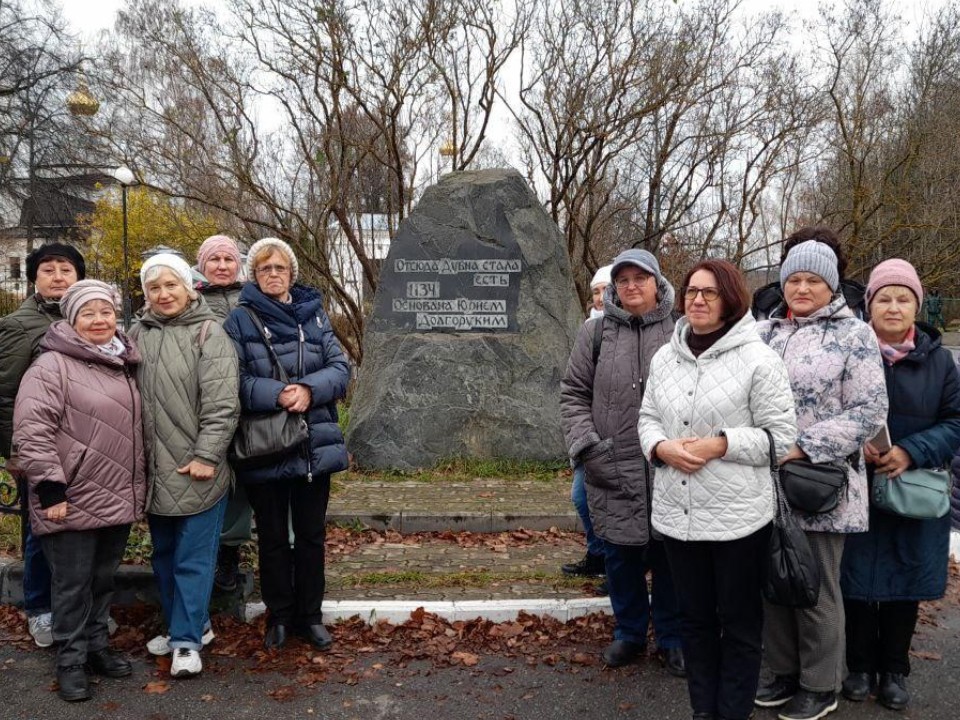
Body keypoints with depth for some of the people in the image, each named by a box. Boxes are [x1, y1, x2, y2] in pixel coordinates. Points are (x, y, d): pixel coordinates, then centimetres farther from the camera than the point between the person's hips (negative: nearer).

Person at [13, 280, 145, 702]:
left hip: (118, 499, 6)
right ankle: (71, 660, 20)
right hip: (73, 501, -6)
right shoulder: (52, 365, -11)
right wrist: (49, 487, -20)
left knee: (103, 580, 17)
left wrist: (139, 484, 19)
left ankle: (97, 646, 33)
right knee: (73, 585, 5)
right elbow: (31, 430, -17)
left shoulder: (123, 365, 12)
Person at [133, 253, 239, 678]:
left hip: (198, 469, -6)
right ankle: (189, 624, 31)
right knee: (164, 555, 16)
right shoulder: (138, 336, 9)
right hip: (154, 469, 6)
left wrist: (207, 456, -17)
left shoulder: (208, 333, -6)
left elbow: (221, 402, -12)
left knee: (194, 557, 0)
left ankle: (187, 640, 10)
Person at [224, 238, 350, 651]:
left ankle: (310, 616, 28)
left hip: (315, 445, 3)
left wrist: (309, 389, -16)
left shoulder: (315, 315, 7)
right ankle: (278, 617, 28)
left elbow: (340, 368, 1)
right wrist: (277, 395, -23)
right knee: (272, 537, 11)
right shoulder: (239, 321, -2)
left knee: (311, 534, 13)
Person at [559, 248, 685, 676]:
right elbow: (573, 394, 5)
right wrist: (586, 444, -6)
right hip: (612, 470, 1)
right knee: (620, 554, 14)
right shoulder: (595, 332, 3)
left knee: (668, 555, 12)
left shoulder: (680, 331, 0)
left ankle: (671, 639, 30)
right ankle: (629, 633, 34)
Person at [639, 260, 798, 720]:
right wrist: (662, 447, -10)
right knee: (694, 616, 18)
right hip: (677, 513, 5)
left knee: (739, 621, 11)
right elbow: (648, 418, 12)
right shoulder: (665, 356, 7)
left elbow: (781, 435, -9)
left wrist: (719, 444, -20)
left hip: (739, 515, -5)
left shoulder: (758, 358, -10)